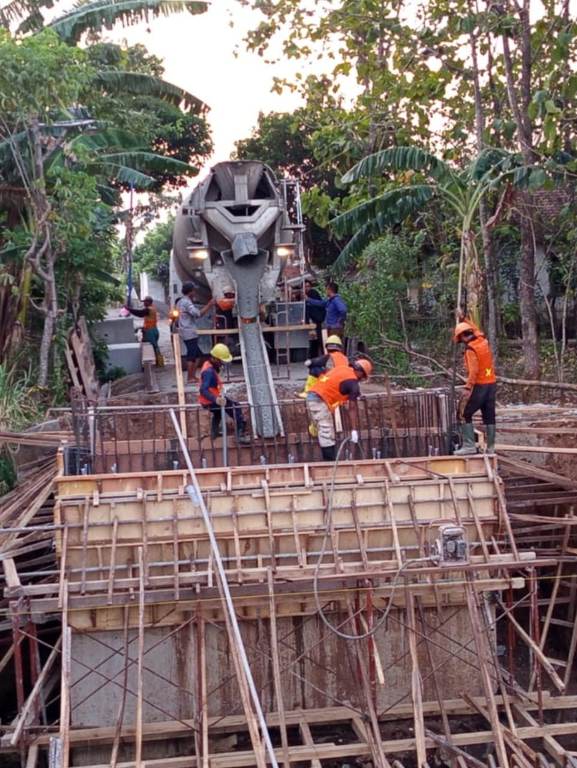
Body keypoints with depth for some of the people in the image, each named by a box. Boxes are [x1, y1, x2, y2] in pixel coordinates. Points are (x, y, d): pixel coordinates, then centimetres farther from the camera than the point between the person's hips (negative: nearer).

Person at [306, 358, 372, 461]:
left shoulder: (342, 368, 17)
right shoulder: (352, 382, -5)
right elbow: (353, 408, -8)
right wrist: (355, 430, -9)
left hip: (311, 396, 9)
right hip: (320, 401, -8)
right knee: (328, 439, -8)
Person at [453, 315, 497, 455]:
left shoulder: (470, 349, -16)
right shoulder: (483, 341, 6)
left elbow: (474, 371, -24)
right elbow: (476, 330, 30)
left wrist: (467, 388, -24)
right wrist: (465, 319, 38)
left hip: (480, 385, -8)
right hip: (492, 384, 8)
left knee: (465, 414, -1)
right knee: (489, 416, 11)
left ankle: (469, 445, -7)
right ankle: (490, 447, 13)